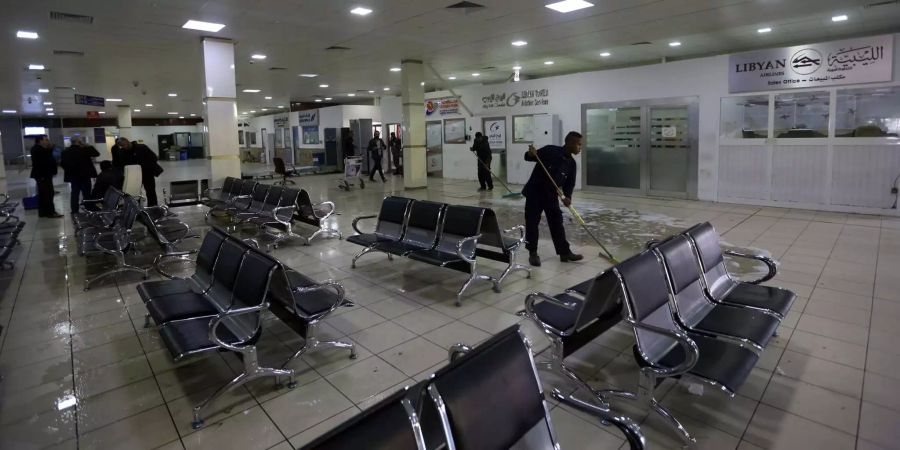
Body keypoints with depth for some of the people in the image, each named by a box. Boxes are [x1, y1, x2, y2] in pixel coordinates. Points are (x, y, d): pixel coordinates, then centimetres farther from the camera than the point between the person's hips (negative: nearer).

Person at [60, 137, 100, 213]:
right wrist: (89, 147, 2)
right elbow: (96, 153, -8)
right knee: (86, 194, 0)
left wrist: (69, 169, 20)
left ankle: (74, 211, 14)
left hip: (73, 176, 6)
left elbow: (62, 163, 6)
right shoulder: (84, 150, -14)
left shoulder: (65, 152, 4)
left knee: (74, 194, 12)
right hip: (85, 176, -5)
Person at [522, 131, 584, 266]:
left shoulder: (571, 163, 0)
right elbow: (528, 158, -7)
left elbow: (570, 183, 1)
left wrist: (567, 197, -17)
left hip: (551, 196, 5)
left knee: (557, 223, 7)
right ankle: (533, 253, 11)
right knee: (532, 223, -1)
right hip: (534, 192, -5)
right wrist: (531, 154, -31)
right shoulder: (550, 151, -15)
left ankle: (564, 252, 16)